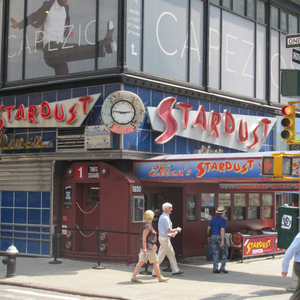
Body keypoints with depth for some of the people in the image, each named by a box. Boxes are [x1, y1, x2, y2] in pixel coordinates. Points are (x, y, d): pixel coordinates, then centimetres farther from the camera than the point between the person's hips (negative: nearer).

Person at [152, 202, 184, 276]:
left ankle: (175, 270, 20)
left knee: (171, 254, 14)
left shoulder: (162, 216, 13)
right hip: (165, 238, -11)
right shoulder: (165, 218, -19)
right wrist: (177, 229, -8)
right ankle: (154, 272, 0)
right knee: (161, 256, -5)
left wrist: (171, 234, 18)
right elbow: (169, 230, -22)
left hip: (163, 236, 11)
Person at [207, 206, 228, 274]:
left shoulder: (213, 218, 8)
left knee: (215, 253, 8)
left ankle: (215, 268, 4)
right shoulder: (223, 220, -11)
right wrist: (222, 241, -23)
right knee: (224, 252, 9)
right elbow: (222, 230, -21)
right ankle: (222, 267, 2)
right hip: (220, 237, -5)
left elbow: (209, 228, 14)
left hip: (213, 237, 5)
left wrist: (208, 235, 30)